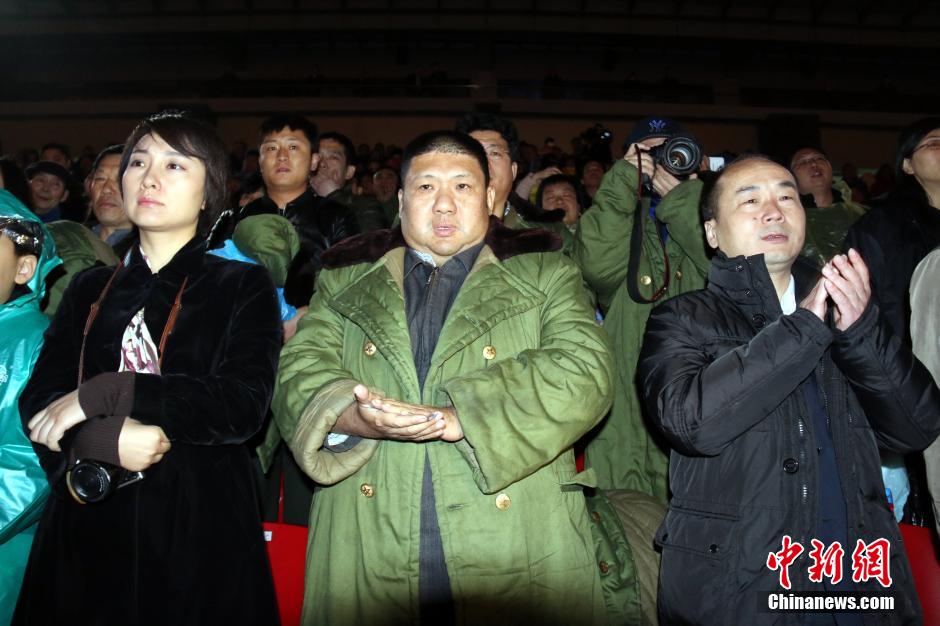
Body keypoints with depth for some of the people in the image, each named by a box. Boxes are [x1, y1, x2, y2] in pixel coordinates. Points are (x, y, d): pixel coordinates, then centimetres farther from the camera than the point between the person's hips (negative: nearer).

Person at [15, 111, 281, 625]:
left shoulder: (243, 287, 0)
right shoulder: (89, 289, 11)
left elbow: (244, 405, -14)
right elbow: (38, 404, 1)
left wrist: (105, 394, -17)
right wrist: (109, 441, -20)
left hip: (200, 524, -3)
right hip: (87, 524, 3)